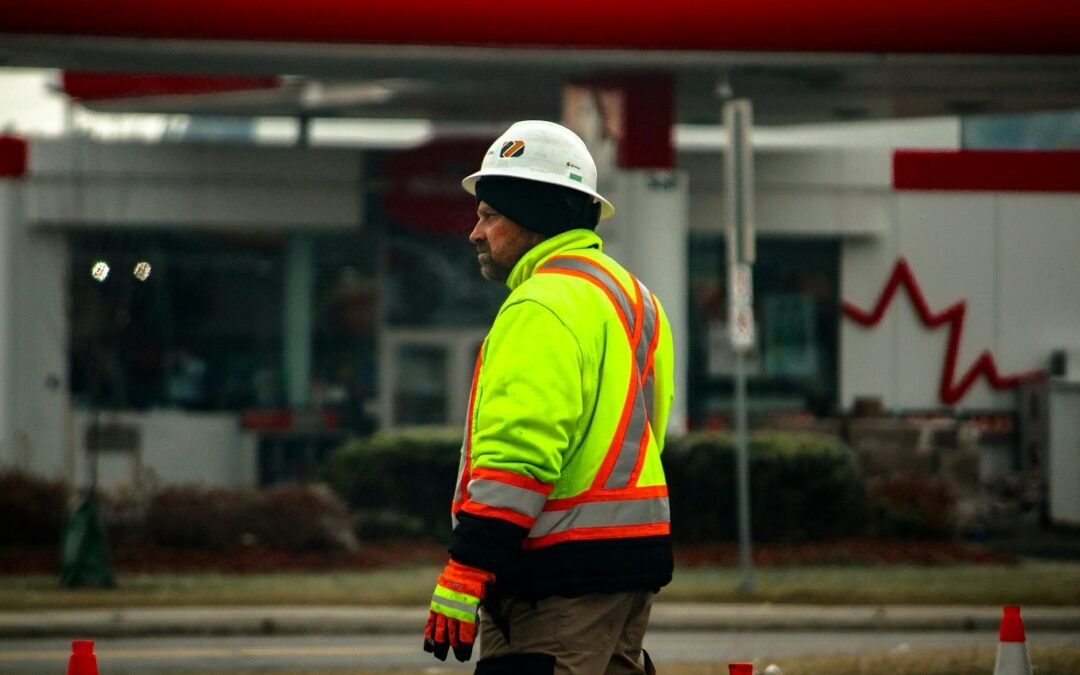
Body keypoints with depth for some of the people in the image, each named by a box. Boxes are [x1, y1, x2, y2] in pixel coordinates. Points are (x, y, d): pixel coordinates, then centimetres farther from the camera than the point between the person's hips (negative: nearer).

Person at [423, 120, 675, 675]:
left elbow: (516, 455, -21)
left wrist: (463, 576, -22)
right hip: (630, 560, 10)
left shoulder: (543, 307, -13)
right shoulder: (629, 295, 19)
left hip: (562, 573, -10)